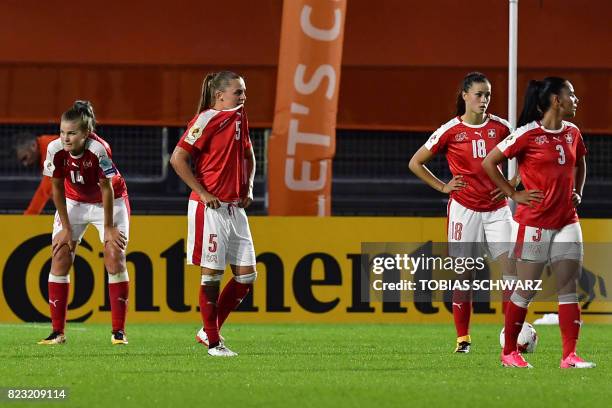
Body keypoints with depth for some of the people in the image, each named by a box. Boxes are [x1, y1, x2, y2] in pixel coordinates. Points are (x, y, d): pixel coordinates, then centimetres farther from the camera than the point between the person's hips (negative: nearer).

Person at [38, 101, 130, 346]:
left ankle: (119, 331, -5)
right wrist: (66, 227, -8)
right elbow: (57, 188, -10)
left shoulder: (99, 149, -32)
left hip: (108, 203, -3)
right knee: (60, 258, -7)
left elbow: (107, 189, -23)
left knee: (115, 259, -12)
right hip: (73, 203, 3)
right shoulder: (56, 149, -23)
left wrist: (108, 227, -17)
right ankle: (57, 332, -2)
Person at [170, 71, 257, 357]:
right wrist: (202, 193, -15)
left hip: (235, 209, 8)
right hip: (210, 208, -8)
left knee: (246, 275, 5)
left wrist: (248, 187, 14)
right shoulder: (206, 119, -11)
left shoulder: (239, 118, 12)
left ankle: (209, 331, 17)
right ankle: (212, 342, 5)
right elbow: (178, 159, -15)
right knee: (212, 273, -3)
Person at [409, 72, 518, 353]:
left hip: (496, 207, 2)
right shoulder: (451, 131, -3)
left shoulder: (499, 127, 4)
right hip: (464, 208, -2)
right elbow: (415, 163, 4)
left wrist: (511, 184, 6)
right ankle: (462, 338, 7)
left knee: (512, 267, -10)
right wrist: (443, 187, -1)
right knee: (464, 273, -1)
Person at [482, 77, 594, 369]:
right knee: (526, 290, 1)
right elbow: (489, 163, -8)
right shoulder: (528, 134, -12)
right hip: (534, 221, -6)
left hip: (566, 221, 6)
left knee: (568, 288, 0)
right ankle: (509, 352, 14)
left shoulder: (572, 133, 8)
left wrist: (577, 193, 14)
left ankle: (570, 355, -1)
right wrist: (514, 194, -8)